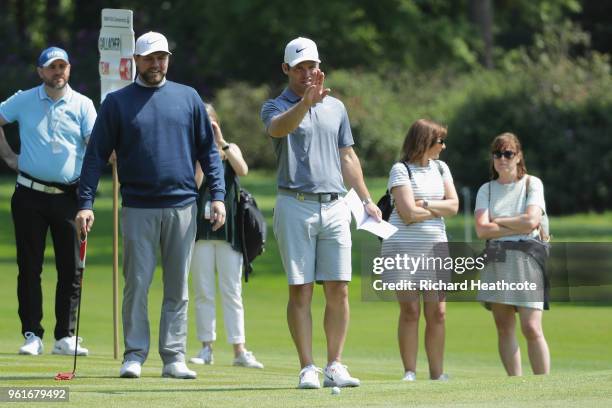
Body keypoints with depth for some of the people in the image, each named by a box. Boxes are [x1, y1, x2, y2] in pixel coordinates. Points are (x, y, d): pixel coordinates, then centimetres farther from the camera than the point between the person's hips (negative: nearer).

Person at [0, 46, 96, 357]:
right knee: (29, 267, 1)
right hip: (30, 194, 0)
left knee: (71, 269, -1)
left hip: (69, 196, 0)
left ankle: (65, 336, 5)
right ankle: (32, 335, 5)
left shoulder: (82, 105, 4)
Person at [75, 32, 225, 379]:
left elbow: (208, 150, 11)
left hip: (182, 207, 1)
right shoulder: (117, 102, 6)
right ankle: (135, 354, 2)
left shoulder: (188, 98, 10)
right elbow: (97, 155, 4)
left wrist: (218, 196, 1)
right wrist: (86, 203, -5)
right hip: (138, 209, -1)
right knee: (137, 285, -3)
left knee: (178, 287, 3)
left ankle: (174, 357, 5)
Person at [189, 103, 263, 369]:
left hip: (228, 228, 0)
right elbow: (194, 184, -11)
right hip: (200, 228, 0)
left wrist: (221, 143, -15)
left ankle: (239, 350, -4)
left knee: (232, 292, -1)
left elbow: (242, 170, -11)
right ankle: (206, 347, 6)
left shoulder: (231, 150, 10)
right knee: (203, 292, 2)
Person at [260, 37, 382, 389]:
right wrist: (306, 102, -41)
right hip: (296, 205, -4)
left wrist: (367, 199, 14)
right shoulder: (276, 107, 2)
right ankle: (308, 369, -1)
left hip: (335, 205, 4)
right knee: (300, 290, -4)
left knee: (339, 290, -1)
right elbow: (279, 128, -23)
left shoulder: (336, 107, 17)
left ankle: (335, 366, 3)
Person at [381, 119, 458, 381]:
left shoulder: (440, 168, 15)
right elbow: (408, 214, -13)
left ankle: (438, 374, 3)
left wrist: (424, 205, -8)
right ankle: (409, 373, -3)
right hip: (404, 247, -5)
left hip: (435, 247, 5)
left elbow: (453, 205, 4)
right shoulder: (401, 170, -4)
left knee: (437, 313, 0)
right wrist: (439, 209, -1)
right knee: (410, 310, -7)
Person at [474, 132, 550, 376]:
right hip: (496, 261, 4)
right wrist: (519, 227, -7)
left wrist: (496, 221, -1)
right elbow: (482, 230, -2)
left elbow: (531, 220, -11)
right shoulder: (487, 190, 12)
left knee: (531, 328, -12)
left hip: (526, 259, -4)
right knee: (504, 328, 2)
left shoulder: (531, 184, 5)